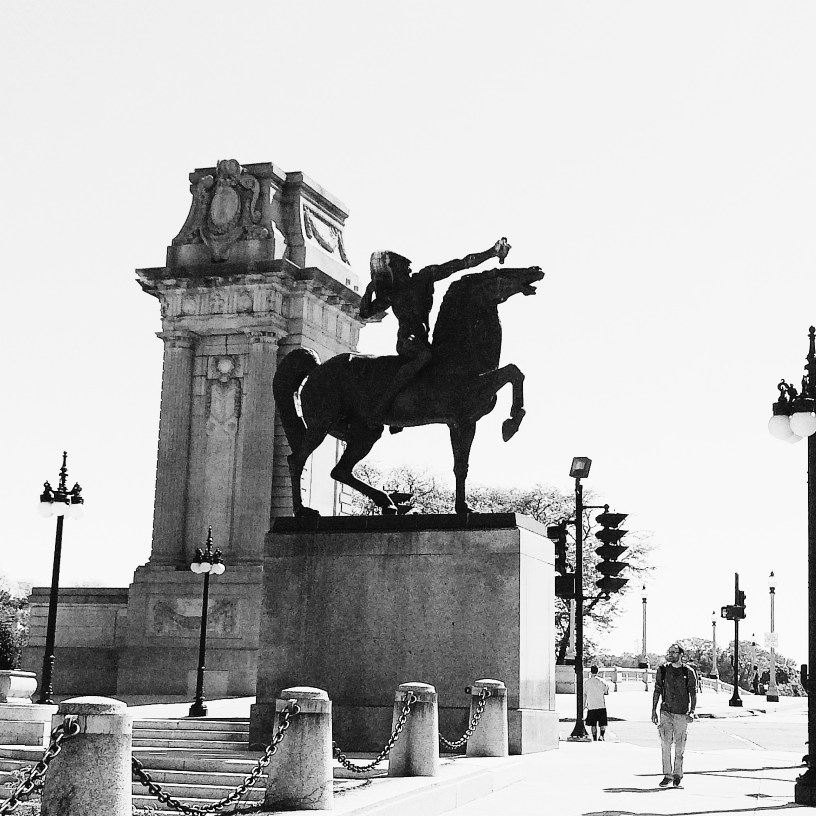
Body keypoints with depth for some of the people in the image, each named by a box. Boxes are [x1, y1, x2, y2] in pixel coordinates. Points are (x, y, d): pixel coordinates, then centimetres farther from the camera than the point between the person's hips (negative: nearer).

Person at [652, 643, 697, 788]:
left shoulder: (689, 672, 0)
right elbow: (657, 691, 9)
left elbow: (693, 693, 3)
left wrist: (692, 711, -8)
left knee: (679, 747, 4)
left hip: (682, 714, -1)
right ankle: (667, 775, -1)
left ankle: (677, 774, 18)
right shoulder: (663, 670, 5)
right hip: (666, 712, 1)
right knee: (665, 744, -7)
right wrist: (653, 710, 4)